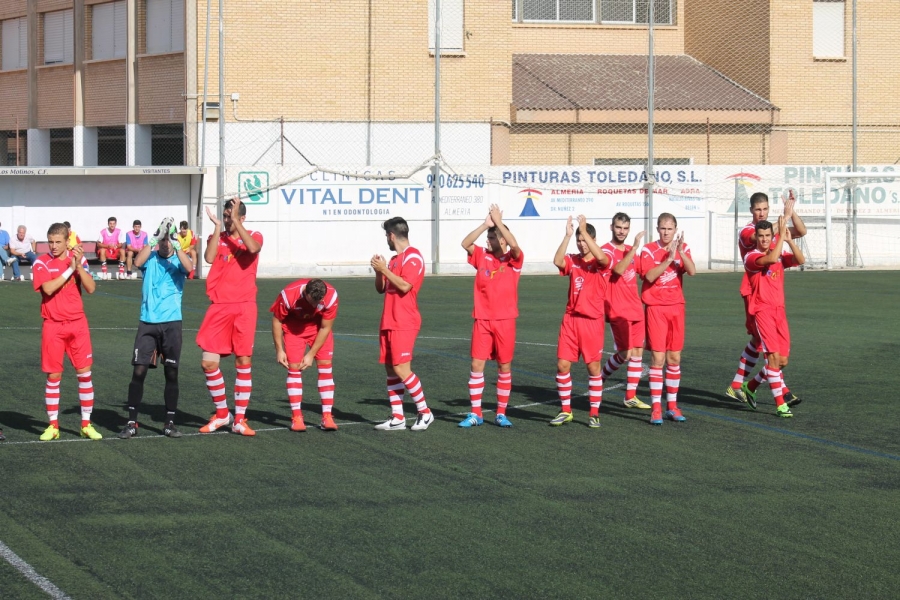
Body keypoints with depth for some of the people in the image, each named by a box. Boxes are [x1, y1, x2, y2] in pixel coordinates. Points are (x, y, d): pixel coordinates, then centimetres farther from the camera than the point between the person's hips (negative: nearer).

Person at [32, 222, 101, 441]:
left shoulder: (77, 258, 4)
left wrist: (79, 266, -17)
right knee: (53, 375, 1)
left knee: (84, 372, 1)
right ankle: (53, 425, 12)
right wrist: (70, 269, -21)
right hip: (53, 325, -2)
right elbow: (48, 288, -21)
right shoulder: (42, 263, -6)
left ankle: (86, 424, 10)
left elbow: (91, 288, -5)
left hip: (77, 323, 2)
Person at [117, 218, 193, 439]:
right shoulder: (150, 259, 5)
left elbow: (189, 268, -19)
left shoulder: (178, 261, 4)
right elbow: (137, 262, -18)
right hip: (147, 322, 0)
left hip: (171, 323, 0)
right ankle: (131, 423, 3)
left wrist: (175, 243, -25)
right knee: (139, 371, -4)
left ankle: (170, 423, 12)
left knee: (171, 373, 3)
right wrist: (155, 239, -23)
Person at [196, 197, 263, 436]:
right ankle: (221, 414, 16)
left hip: (244, 308, -2)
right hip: (219, 307, 2)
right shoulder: (217, 237, 8)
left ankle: (239, 420, 8)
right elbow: (209, 258, -13)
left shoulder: (253, 236, 4)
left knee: (244, 362, -1)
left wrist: (236, 221, -18)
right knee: (209, 363, -3)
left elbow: (253, 248, -21)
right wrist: (217, 226, -11)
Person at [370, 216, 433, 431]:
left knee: (401, 368, -13)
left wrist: (384, 269, -15)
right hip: (389, 323, 9)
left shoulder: (413, 257, -10)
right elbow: (380, 288, 20)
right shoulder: (394, 260, 19)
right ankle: (397, 418, 9)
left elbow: (405, 286, -21)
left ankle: (424, 412, -2)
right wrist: (378, 271, 4)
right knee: (390, 369, 6)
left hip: (404, 323, -9)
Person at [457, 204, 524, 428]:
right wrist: (486, 223, -14)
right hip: (482, 319, 2)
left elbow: (514, 245, -22)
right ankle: (475, 414, 5)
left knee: (505, 366, 4)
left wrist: (498, 222, -19)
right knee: (477, 364, -2)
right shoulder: (482, 257, 6)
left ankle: (501, 414, 15)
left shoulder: (513, 260, -1)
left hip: (505, 321, -2)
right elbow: (465, 243, -8)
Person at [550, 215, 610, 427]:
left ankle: (594, 413, 10)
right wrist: (567, 235, -20)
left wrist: (584, 231, -25)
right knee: (562, 364, 0)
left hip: (593, 321, -3)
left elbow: (601, 258, -26)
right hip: (571, 319, 3)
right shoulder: (572, 261, 6)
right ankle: (565, 410, 13)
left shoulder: (601, 263, -2)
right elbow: (557, 261, -14)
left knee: (593, 367, 0)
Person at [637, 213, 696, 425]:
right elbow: (649, 276, -20)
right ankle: (656, 407, -7)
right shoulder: (649, 250, -5)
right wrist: (669, 258, -26)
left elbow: (692, 271, -12)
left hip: (676, 307, 4)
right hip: (655, 307, -4)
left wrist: (681, 253, -25)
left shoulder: (682, 248, 5)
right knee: (658, 357, -9)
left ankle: (672, 405, 15)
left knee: (674, 358, 6)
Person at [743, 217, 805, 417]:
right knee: (774, 355, -16)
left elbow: (800, 260, -5)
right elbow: (771, 259, -27)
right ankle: (780, 404, -14)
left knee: (782, 360, 7)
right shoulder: (751, 257, -7)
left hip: (780, 310, 6)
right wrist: (782, 234, -23)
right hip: (762, 310, -6)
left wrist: (789, 240, -16)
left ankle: (752, 386, 29)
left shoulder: (780, 255, 12)